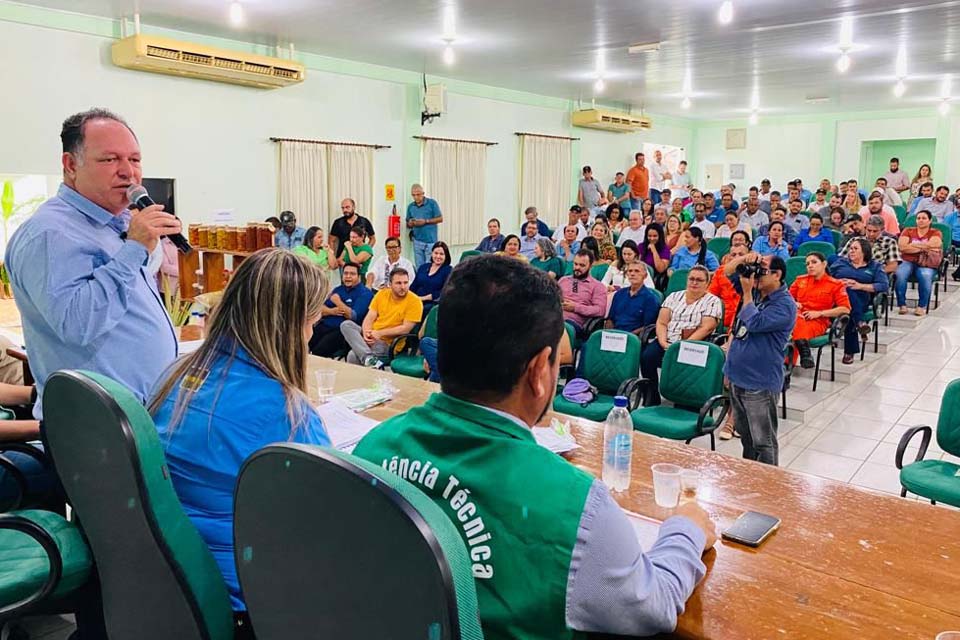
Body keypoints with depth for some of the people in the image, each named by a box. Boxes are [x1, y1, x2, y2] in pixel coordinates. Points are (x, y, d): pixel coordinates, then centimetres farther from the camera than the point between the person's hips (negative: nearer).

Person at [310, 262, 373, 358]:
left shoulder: (365, 293, -1)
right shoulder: (338, 289, 19)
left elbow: (354, 316, -13)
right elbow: (321, 308, 14)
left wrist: (337, 301, -6)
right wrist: (332, 311, -8)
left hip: (343, 331, -6)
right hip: (324, 326, 6)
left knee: (318, 352, -27)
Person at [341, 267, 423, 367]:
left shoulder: (415, 301, -9)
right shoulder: (382, 293, 7)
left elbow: (406, 328, -13)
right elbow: (369, 318, 5)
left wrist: (379, 333, -15)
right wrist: (366, 332, -16)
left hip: (387, 343, -7)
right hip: (370, 336, 7)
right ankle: (369, 358, -37)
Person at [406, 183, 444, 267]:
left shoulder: (432, 203, -1)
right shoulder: (410, 206, 11)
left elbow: (440, 219, -2)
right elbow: (408, 225, 17)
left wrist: (426, 221, -12)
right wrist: (410, 224, -6)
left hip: (430, 240, -4)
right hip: (417, 241, 4)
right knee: (419, 268, 6)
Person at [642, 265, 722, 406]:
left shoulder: (713, 302, 6)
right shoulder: (674, 296, 18)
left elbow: (706, 328, -7)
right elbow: (661, 322, 10)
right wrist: (663, 341, -9)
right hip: (666, 342, 4)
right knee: (646, 357, -25)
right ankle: (651, 398, -11)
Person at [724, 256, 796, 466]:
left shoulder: (784, 304, -15)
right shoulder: (756, 296, 9)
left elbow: (755, 323, -26)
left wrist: (747, 293, -18)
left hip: (759, 383, -8)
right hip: (737, 376, 8)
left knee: (763, 441, 2)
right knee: (744, 433, 22)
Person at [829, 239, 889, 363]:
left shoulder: (875, 266, 18)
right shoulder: (841, 262, 25)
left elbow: (884, 285, 2)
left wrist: (860, 286, -11)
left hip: (861, 301, -1)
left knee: (850, 315, -36)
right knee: (847, 289, -35)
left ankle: (850, 352, -31)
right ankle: (859, 322, -43)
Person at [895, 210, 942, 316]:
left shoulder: (936, 233, 12)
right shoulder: (908, 231, 14)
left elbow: (931, 245, -11)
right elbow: (902, 247, -4)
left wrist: (912, 245, -3)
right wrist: (923, 248, -5)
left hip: (926, 265, -1)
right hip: (907, 261, 1)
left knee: (925, 276, -36)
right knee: (900, 274, -33)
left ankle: (922, 306, -19)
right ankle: (902, 305, -23)